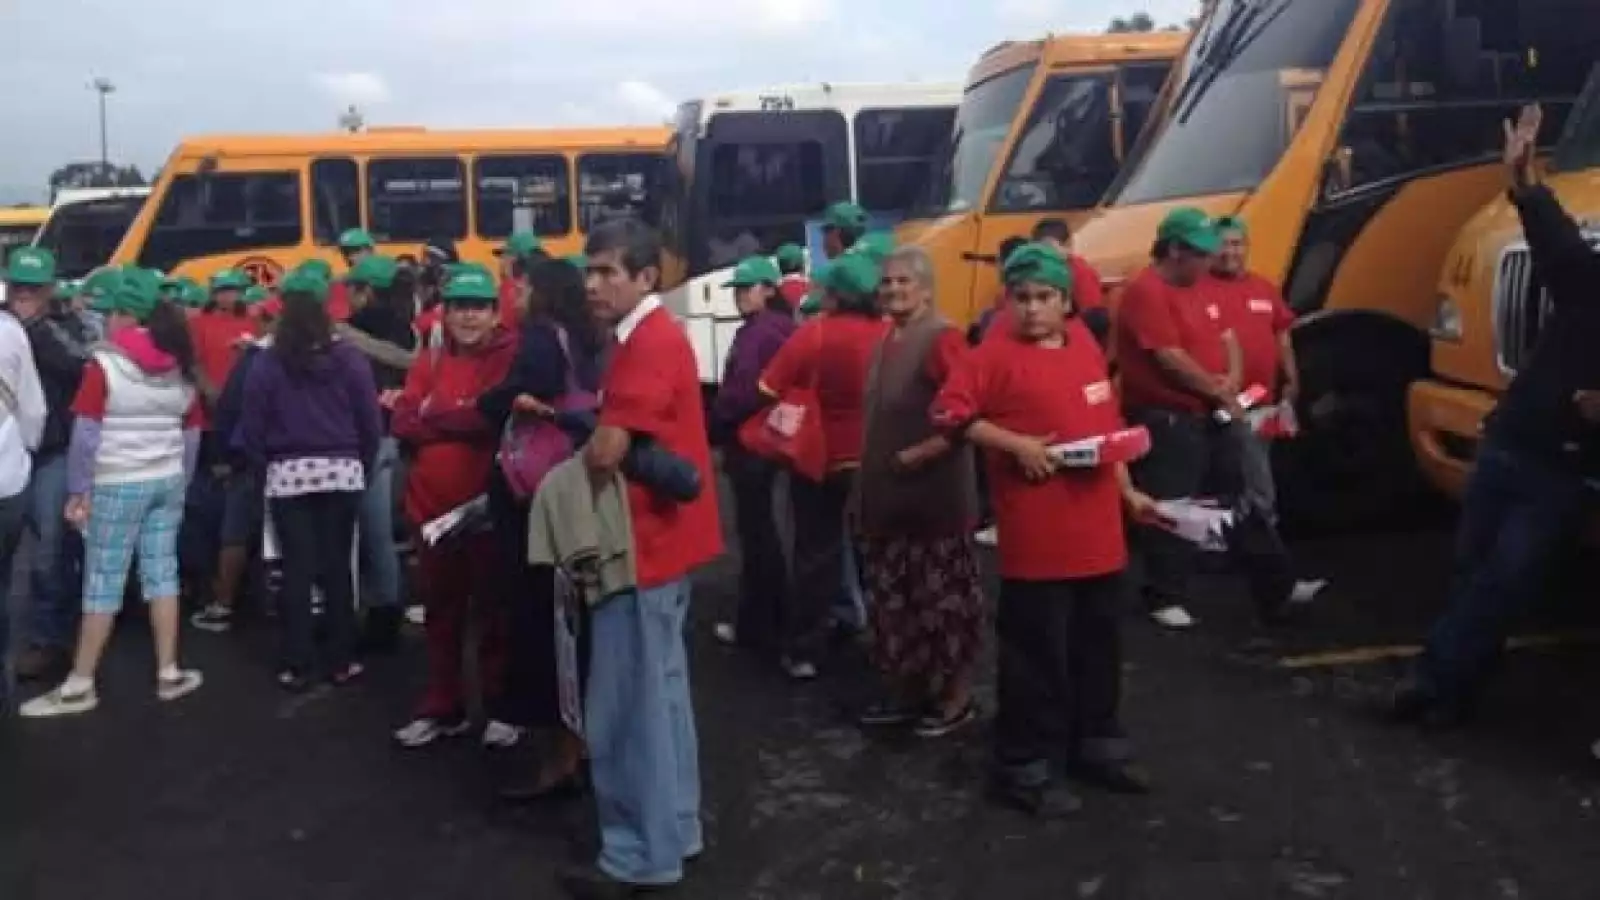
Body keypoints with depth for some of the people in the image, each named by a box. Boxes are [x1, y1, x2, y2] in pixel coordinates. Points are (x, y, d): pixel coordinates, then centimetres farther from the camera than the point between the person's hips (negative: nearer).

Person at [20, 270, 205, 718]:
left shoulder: (105, 365, -11)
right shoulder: (182, 368, 7)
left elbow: (86, 433, -12)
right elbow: (191, 435, 11)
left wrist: (78, 490, -7)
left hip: (117, 485, -5)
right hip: (167, 481, 5)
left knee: (103, 581, -2)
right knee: (162, 571, 10)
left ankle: (80, 685, 5)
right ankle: (169, 673, 13)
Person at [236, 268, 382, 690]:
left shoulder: (267, 364, -5)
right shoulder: (350, 358, -4)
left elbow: (251, 428, -3)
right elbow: (371, 422, -2)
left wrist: (266, 467, 12)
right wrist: (362, 463, 13)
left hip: (288, 475, -1)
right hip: (342, 471, 1)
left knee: (297, 569, 3)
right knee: (337, 567, 7)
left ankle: (296, 666, 6)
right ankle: (340, 662, 12)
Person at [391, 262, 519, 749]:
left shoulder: (512, 355, -6)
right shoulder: (429, 361, 10)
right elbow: (403, 425, -2)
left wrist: (435, 415, -8)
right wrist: (469, 418, -16)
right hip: (433, 504, 5)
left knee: (495, 609, 7)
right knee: (441, 612, 15)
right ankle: (442, 708, 28)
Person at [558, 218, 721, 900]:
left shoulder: (649, 342, -19)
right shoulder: (655, 335, 13)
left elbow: (607, 450, -28)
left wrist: (579, 456, -8)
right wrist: (596, 442, 0)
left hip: (642, 542, -10)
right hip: (660, 535, 10)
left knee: (625, 707, -2)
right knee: (661, 691, 17)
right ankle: (674, 830, 29)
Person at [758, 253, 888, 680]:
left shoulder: (814, 333, -15)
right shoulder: (889, 334, -8)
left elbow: (769, 390, -16)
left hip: (821, 457, -2)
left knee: (816, 554, 8)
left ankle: (803, 651, 10)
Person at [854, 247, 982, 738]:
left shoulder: (943, 338, -15)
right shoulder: (886, 341, 12)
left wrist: (917, 455, -18)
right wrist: (867, 486, 16)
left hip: (935, 494, -9)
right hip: (889, 494, 9)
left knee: (943, 596, 2)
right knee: (893, 598, 15)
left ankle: (957, 697, 16)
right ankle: (905, 690, 29)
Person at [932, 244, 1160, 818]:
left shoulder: (1086, 349, 12)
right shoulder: (996, 355, -8)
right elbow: (948, 412, -14)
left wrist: (1128, 493, 19)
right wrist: (1016, 444, -20)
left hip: (1099, 531, 7)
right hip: (1037, 538, -7)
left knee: (1098, 647, 18)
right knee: (1038, 655, -1)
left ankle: (1097, 746, 34)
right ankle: (1026, 769, 11)